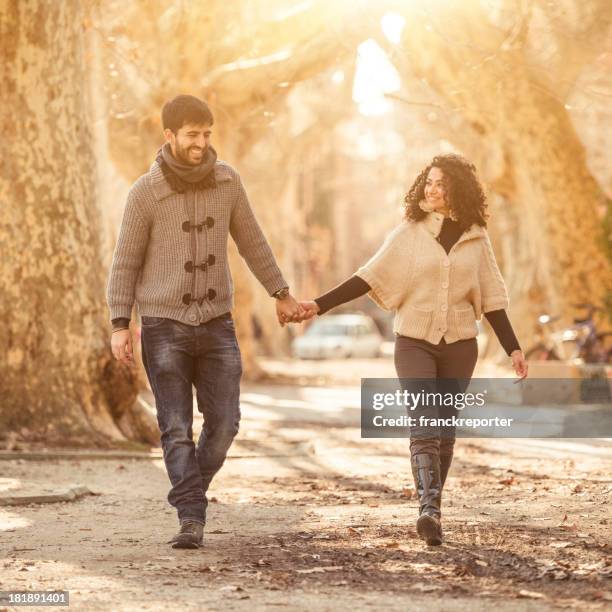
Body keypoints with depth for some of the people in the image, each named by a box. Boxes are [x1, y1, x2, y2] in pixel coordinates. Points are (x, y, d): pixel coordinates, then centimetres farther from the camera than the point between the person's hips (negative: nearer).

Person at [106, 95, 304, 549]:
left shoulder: (227, 180, -2)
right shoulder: (145, 192, -11)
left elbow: (251, 240, 12)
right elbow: (125, 263, -5)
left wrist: (282, 294, 17)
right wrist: (119, 327, -12)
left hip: (216, 323, 3)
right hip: (164, 326, -3)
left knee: (224, 423, -2)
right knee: (177, 430, -8)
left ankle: (190, 492, 23)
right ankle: (192, 521, -7)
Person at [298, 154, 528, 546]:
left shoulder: (476, 238, 5)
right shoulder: (410, 234, 1)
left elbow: (490, 297, 9)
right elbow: (369, 278, -1)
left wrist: (513, 348, 7)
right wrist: (320, 305, -9)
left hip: (459, 345, 2)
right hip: (415, 341, -2)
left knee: (445, 429, 8)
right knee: (423, 425, -15)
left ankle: (432, 510, 19)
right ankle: (430, 510, -25)